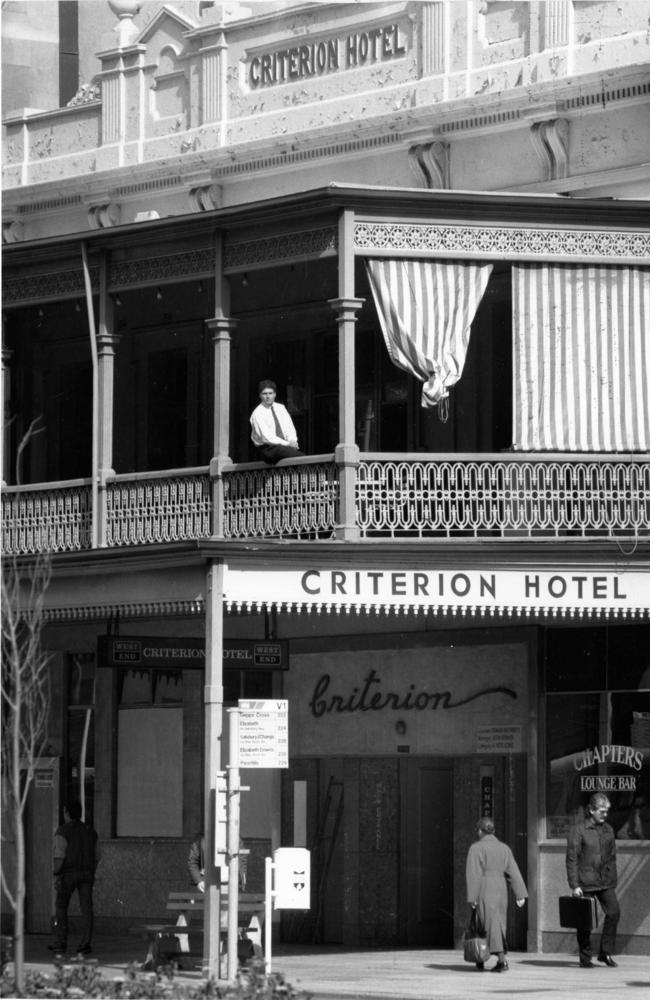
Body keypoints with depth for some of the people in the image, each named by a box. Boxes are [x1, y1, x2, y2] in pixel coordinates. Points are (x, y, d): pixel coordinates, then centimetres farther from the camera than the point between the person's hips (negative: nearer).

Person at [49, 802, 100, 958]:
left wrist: (56, 875, -12)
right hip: (87, 873, 4)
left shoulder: (63, 831, -6)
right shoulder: (90, 831, 12)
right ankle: (85, 944, -9)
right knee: (86, 909, -1)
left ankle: (60, 943, 10)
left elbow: (59, 855, -14)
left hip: (68, 874, -4)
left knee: (61, 907, 9)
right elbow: (96, 856, 14)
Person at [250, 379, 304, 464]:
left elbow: (289, 428, 12)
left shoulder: (281, 408, 13)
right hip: (267, 449, -6)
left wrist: (292, 441, -11)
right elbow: (266, 437, -15)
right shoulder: (257, 414, -6)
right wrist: (287, 444, -22)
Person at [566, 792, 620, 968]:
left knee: (614, 912, -12)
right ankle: (585, 958, 14)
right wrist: (574, 885, -12)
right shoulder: (578, 830, -6)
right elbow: (571, 859, -8)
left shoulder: (608, 830, 10)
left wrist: (613, 882, 11)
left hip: (605, 881, 4)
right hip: (585, 883, -4)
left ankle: (605, 953, -2)